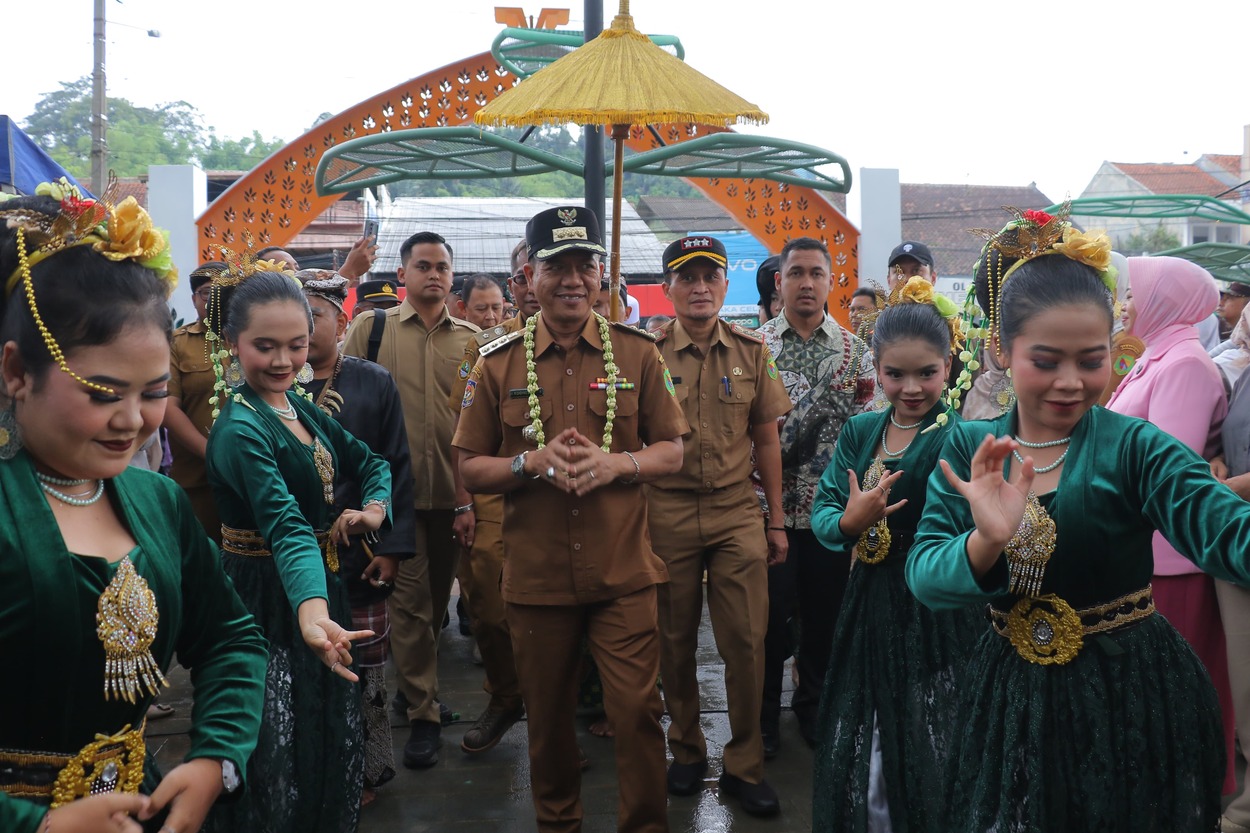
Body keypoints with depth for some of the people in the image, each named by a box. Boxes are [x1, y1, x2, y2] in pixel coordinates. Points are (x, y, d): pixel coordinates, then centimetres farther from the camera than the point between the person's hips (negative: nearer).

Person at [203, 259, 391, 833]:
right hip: (267, 599, -9)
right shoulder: (240, 428, -22)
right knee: (276, 761, 1)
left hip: (319, 592, 9)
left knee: (333, 745, 19)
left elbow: (370, 461, 16)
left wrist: (375, 507, -6)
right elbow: (285, 526, -37)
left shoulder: (299, 408, 5)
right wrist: (312, 611, -52)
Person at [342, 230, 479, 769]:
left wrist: (472, 496, -2)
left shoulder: (470, 340, 6)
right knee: (410, 598, -3)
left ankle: (414, 685, 37)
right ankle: (423, 715, 6)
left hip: (453, 494, 3)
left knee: (437, 599, 14)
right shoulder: (370, 329, 2)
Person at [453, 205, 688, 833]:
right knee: (548, 716, 14)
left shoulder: (638, 353, 1)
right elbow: (470, 469, 3)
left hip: (623, 570, -1)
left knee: (637, 710, -1)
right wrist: (532, 462, -15)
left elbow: (672, 451, 5)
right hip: (536, 573, 1)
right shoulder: (498, 364, 2)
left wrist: (616, 463, -15)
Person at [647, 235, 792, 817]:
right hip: (666, 513, -1)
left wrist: (776, 520, 8)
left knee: (746, 640, -1)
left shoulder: (751, 351, 4)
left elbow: (766, 439, 8)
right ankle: (686, 750, 28)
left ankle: (744, 765, 14)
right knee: (675, 641, 10)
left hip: (737, 512, 1)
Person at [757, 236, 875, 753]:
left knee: (825, 612, 11)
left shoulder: (854, 350, 5)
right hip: (769, 505, -1)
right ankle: (763, 712, 21)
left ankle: (813, 704, 29)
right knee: (769, 611, 5)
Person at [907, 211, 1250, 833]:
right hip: (1010, 704, 3)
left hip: (1132, 703, -2)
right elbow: (924, 577, -12)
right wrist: (986, 543, -33)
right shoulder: (967, 451, -4)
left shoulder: (1134, 449, -12)